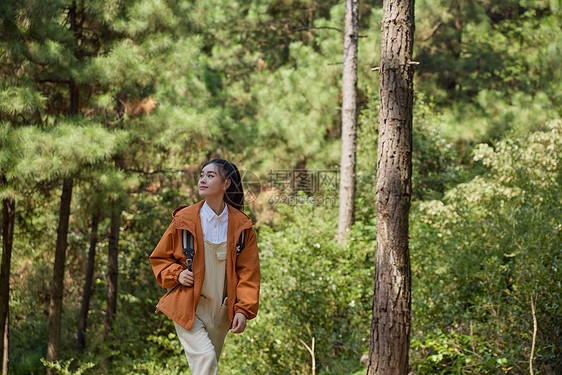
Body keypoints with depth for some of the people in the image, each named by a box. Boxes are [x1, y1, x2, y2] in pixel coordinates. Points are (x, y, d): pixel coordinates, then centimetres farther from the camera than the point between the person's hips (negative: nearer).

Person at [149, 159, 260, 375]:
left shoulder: (242, 226, 1)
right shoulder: (184, 219, -2)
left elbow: (248, 272, 3)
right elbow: (159, 258, 10)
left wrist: (243, 310, -8)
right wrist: (176, 274, -9)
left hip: (220, 311, 3)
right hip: (187, 307, -2)